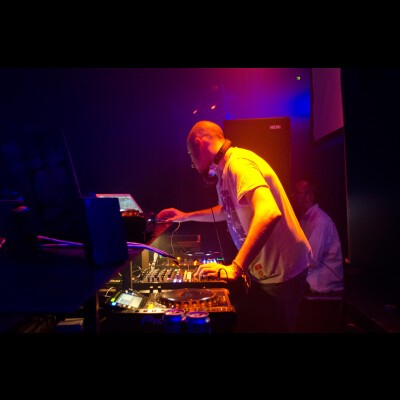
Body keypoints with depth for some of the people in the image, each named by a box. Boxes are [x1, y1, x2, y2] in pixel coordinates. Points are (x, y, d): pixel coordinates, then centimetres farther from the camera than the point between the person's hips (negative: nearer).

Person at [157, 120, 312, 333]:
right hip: (262, 269, 9)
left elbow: (268, 213, -36)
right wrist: (186, 216, 29)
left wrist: (234, 268, -38)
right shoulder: (224, 170, 10)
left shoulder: (238, 162, -21)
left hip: (279, 272, -9)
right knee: (242, 323, 17)